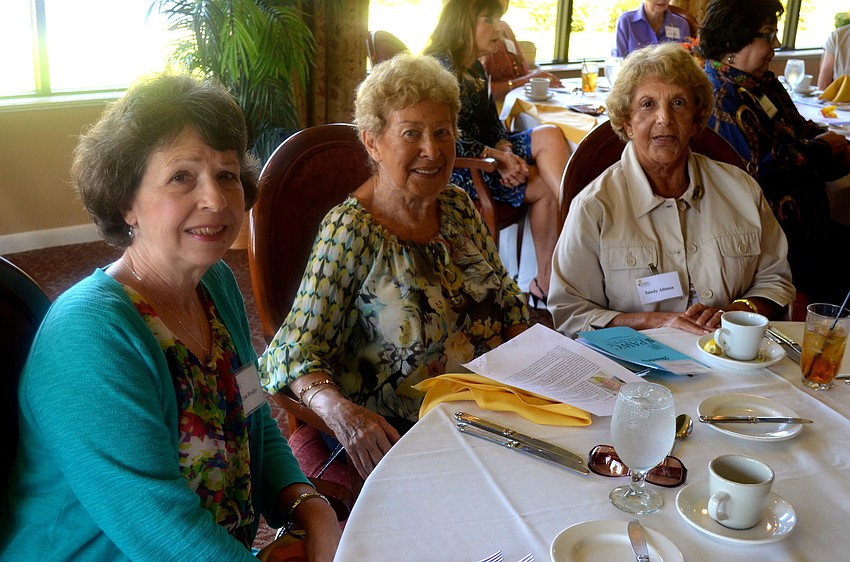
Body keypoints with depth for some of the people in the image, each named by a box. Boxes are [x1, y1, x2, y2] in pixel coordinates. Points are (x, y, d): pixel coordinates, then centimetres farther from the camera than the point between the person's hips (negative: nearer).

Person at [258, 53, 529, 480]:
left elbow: (509, 301, 18)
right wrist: (340, 410, -37)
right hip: (395, 431, -6)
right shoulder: (350, 232, -14)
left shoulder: (459, 206, 7)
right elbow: (295, 354, -18)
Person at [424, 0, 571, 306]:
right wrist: (498, 158, -18)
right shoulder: (441, 66, -12)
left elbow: (492, 122, 15)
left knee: (544, 186, -11)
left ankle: (545, 281, -8)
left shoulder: (475, 69, 18)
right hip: (454, 169, -9)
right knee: (549, 136, -17)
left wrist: (505, 150, -7)